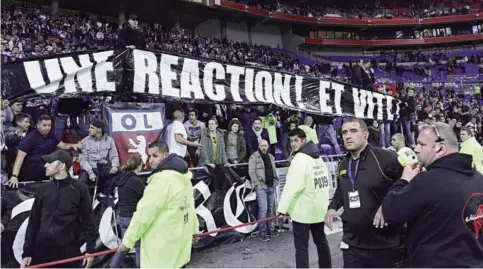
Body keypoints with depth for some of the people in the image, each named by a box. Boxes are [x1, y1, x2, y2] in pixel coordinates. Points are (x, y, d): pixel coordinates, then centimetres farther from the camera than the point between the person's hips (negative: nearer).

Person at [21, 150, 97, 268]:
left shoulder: (79, 188, -5)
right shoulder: (43, 189, 5)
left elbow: (88, 221, -4)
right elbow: (33, 221, 8)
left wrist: (91, 250, -6)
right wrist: (27, 252, 4)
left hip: (69, 251, -3)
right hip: (42, 250, 3)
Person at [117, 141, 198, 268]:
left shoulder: (162, 179, -22)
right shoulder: (183, 177, 8)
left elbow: (144, 213, -21)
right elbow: (189, 205, 16)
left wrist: (128, 240, -12)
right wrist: (194, 229, 27)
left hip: (162, 246, -9)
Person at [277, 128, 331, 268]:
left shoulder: (300, 158, -17)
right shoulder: (318, 157, 11)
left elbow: (292, 186, -24)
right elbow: (324, 181, 16)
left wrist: (283, 207, -24)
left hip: (303, 209, -9)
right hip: (319, 208, 9)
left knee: (301, 246, -2)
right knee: (321, 240, 19)